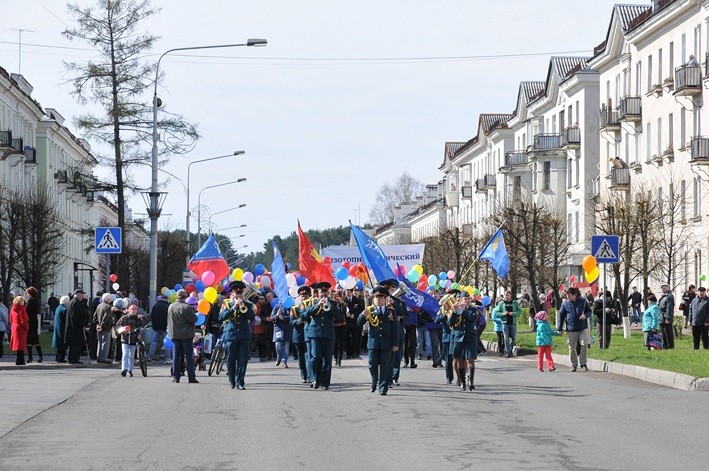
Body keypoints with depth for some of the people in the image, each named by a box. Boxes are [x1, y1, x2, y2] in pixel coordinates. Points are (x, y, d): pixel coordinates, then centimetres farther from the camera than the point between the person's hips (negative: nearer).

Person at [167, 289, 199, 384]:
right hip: (186, 334, -5)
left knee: (176, 355, 9)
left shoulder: (171, 307, 4)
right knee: (188, 356, 0)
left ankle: (175, 377, 6)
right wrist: (193, 312, 3)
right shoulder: (186, 307, -17)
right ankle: (191, 377, 0)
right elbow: (194, 319, -13)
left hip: (174, 334, 5)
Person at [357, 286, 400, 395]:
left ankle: (383, 388, 4)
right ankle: (374, 383, 24)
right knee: (372, 365, 3)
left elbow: (395, 329, 4)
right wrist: (363, 315, -21)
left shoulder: (391, 311, 5)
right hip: (373, 342, 1)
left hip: (386, 343, -1)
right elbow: (359, 323, 1)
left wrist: (395, 344, -1)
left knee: (385, 367, 0)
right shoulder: (370, 310, 6)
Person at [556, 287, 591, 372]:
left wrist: (585, 315, -14)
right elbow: (560, 315, 5)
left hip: (583, 328, -1)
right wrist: (560, 329, 4)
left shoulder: (583, 301, -1)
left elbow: (589, 311, 10)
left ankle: (583, 363, 5)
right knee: (572, 347, 4)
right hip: (571, 329, 1)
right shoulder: (565, 303, -1)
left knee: (584, 344, -8)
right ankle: (574, 364, 16)